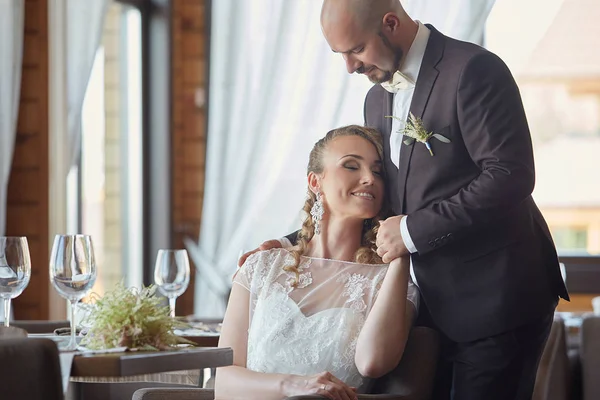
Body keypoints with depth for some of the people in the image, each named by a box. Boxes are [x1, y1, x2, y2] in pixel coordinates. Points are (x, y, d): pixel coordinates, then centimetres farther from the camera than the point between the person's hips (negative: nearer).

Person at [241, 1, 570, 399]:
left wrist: (413, 231, -18)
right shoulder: (378, 98, 14)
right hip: (431, 304, 8)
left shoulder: (474, 70, -13)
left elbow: (510, 177, -21)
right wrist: (292, 246, 7)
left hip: (494, 300, -8)